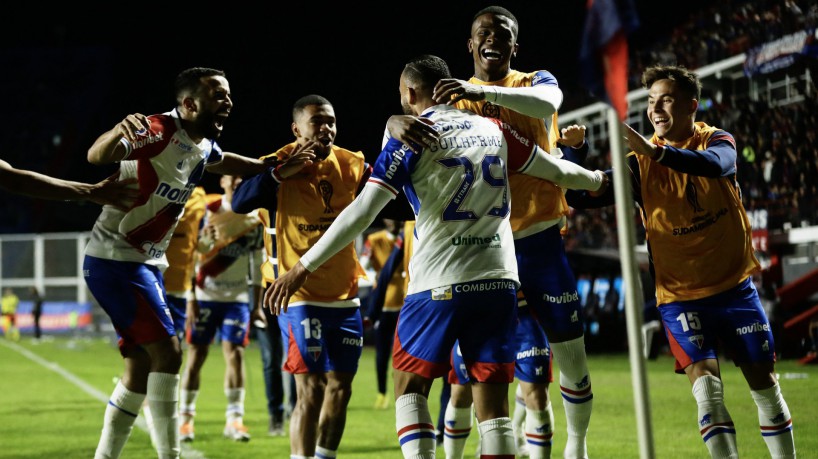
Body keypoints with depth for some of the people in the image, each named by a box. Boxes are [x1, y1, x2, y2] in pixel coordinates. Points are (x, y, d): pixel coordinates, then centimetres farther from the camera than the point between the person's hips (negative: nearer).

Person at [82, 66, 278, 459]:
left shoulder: (204, 146, 7)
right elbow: (97, 157, -38)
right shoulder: (159, 132, -21)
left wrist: (271, 166, 26)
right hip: (115, 261, -10)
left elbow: (222, 162, 33)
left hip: (147, 264, 10)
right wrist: (120, 130, -59)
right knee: (167, 352, -13)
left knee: (141, 370, 12)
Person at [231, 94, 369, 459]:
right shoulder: (281, 164, -11)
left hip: (345, 296, 6)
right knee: (310, 390, -10)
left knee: (340, 387, 11)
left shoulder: (351, 166, 3)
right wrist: (280, 173, -37)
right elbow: (240, 203, -26)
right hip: (300, 296, -5)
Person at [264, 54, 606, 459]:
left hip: (439, 285, -4)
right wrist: (597, 180, 46)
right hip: (498, 281, 4)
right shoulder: (493, 130, 11)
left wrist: (303, 268, -9)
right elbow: (556, 170, 24)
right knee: (492, 404, 5)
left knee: (410, 386, 12)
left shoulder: (410, 138, -2)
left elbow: (362, 212, -10)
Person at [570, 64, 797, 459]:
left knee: (764, 383, 6)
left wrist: (657, 151, -45)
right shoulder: (641, 163, -4)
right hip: (680, 295, -1)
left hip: (734, 287, 1)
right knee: (706, 385, -17)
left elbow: (714, 165, -30)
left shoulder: (717, 141, -5)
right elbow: (585, 195, -12)